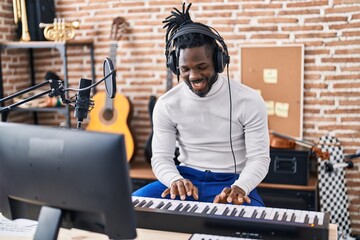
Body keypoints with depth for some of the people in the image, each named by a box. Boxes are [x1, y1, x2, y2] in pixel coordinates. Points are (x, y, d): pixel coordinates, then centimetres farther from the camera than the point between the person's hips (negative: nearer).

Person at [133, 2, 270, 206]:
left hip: (232, 182, -2)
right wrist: (176, 180, -25)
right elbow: (161, 158, -1)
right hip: (186, 179, 3)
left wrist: (239, 187, -30)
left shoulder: (249, 101, -9)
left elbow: (259, 157, -9)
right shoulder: (167, 105, -3)